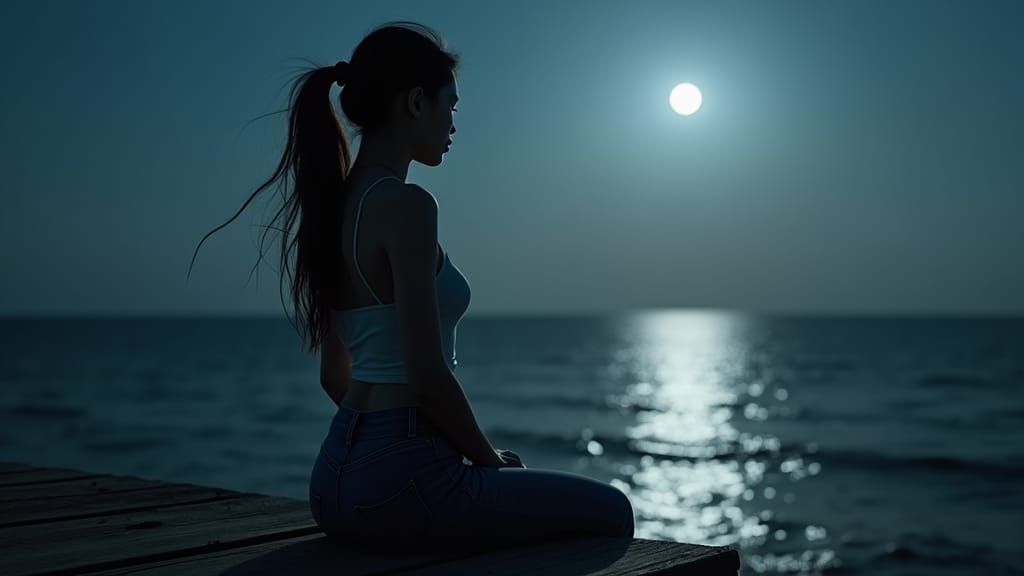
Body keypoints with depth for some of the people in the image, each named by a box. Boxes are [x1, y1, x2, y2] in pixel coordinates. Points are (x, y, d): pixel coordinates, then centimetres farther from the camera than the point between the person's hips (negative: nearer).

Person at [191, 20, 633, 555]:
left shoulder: (337, 205, 10)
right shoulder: (405, 205, -18)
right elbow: (427, 374, -22)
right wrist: (489, 456, -4)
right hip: (399, 481, -9)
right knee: (609, 512, 12)